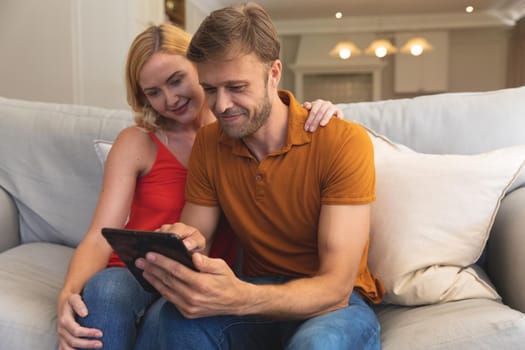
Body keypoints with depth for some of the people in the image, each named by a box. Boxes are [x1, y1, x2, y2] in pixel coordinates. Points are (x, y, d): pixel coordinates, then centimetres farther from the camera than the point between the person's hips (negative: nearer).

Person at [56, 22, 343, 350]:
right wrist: (69, 293, -28)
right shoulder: (136, 143, -1)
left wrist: (319, 114, -16)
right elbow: (100, 238, -7)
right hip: (136, 274, 1)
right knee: (104, 290, -33)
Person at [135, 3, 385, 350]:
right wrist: (183, 248, -26)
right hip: (255, 292, 3)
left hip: (332, 301, -2)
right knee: (171, 319, -28)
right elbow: (196, 241, 0)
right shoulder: (208, 143, -4)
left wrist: (239, 299, -41)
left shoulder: (344, 141, -19)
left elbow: (335, 286, -22)